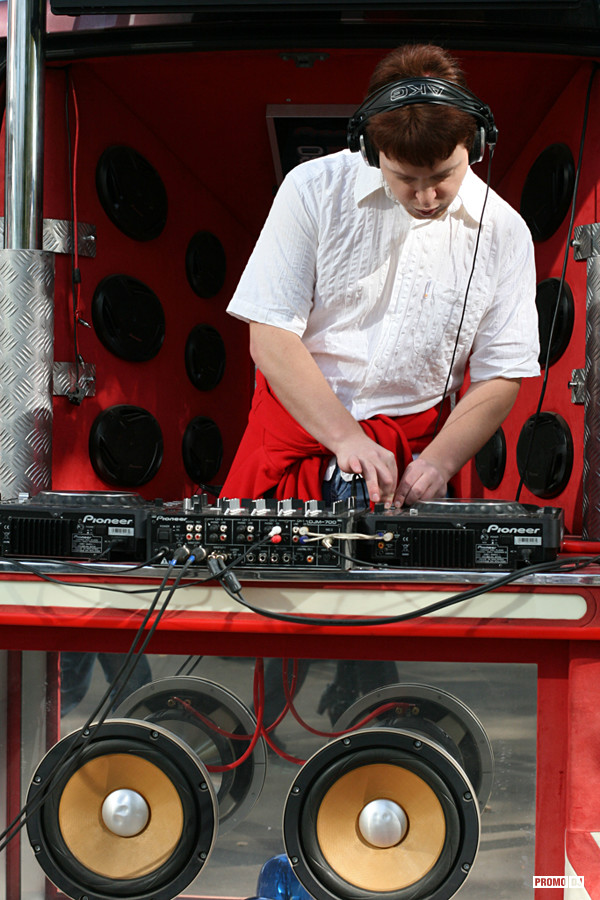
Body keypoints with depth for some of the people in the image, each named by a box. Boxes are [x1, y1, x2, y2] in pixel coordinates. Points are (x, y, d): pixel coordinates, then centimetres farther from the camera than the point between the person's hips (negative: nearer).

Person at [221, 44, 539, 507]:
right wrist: (344, 436, -20)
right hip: (298, 418, -1)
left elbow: (500, 378, 1)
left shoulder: (504, 233, -2)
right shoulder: (312, 188, -7)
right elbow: (270, 338, -10)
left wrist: (439, 461, -15)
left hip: (411, 443, 1)